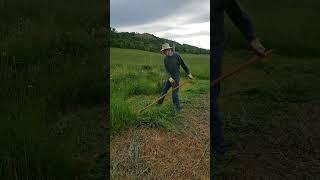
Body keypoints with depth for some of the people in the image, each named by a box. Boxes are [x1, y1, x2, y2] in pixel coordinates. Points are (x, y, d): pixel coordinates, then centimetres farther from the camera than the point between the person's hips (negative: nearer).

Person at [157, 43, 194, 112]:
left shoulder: (176, 55, -10)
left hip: (176, 77, -5)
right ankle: (160, 102, 33)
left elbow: (183, 65, -2)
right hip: (170, 77, 5)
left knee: (174, 93, -3)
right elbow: (167, 70, -1)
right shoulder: (165, 59, 4)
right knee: (164, 90, 13)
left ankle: (178, 108, 10)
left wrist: (189, 73, 2)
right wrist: (169, 78, -16)